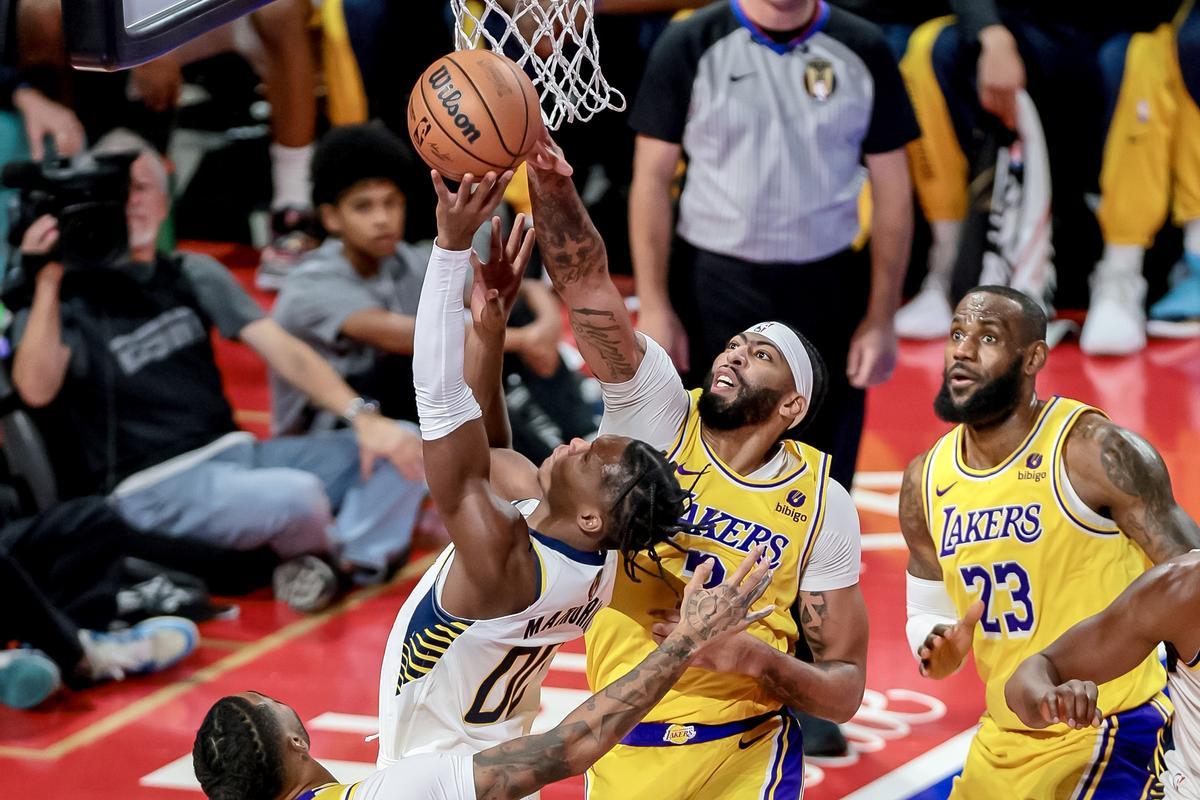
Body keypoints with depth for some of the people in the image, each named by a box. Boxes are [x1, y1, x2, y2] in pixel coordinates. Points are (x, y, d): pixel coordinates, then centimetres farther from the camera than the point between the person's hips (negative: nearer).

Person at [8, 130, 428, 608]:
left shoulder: (194, 276, 14)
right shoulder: (71, 297, 0)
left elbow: (282, 349, 4)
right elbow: (37, 389, -19)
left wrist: (363, 418, -10)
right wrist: (47, 282, -24)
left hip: (234, 452, 6)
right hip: (151, 488, -6)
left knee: (403, 451, -8)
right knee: (296, 494, -34)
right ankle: (312, 551, -2)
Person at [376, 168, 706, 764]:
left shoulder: (504, 558, -33)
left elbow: (441, 402, -38)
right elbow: (483, 449, 3)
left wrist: (452, 245, -39)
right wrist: (490, 330, -9)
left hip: (434, 781, -7)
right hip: (494, 761, 7)